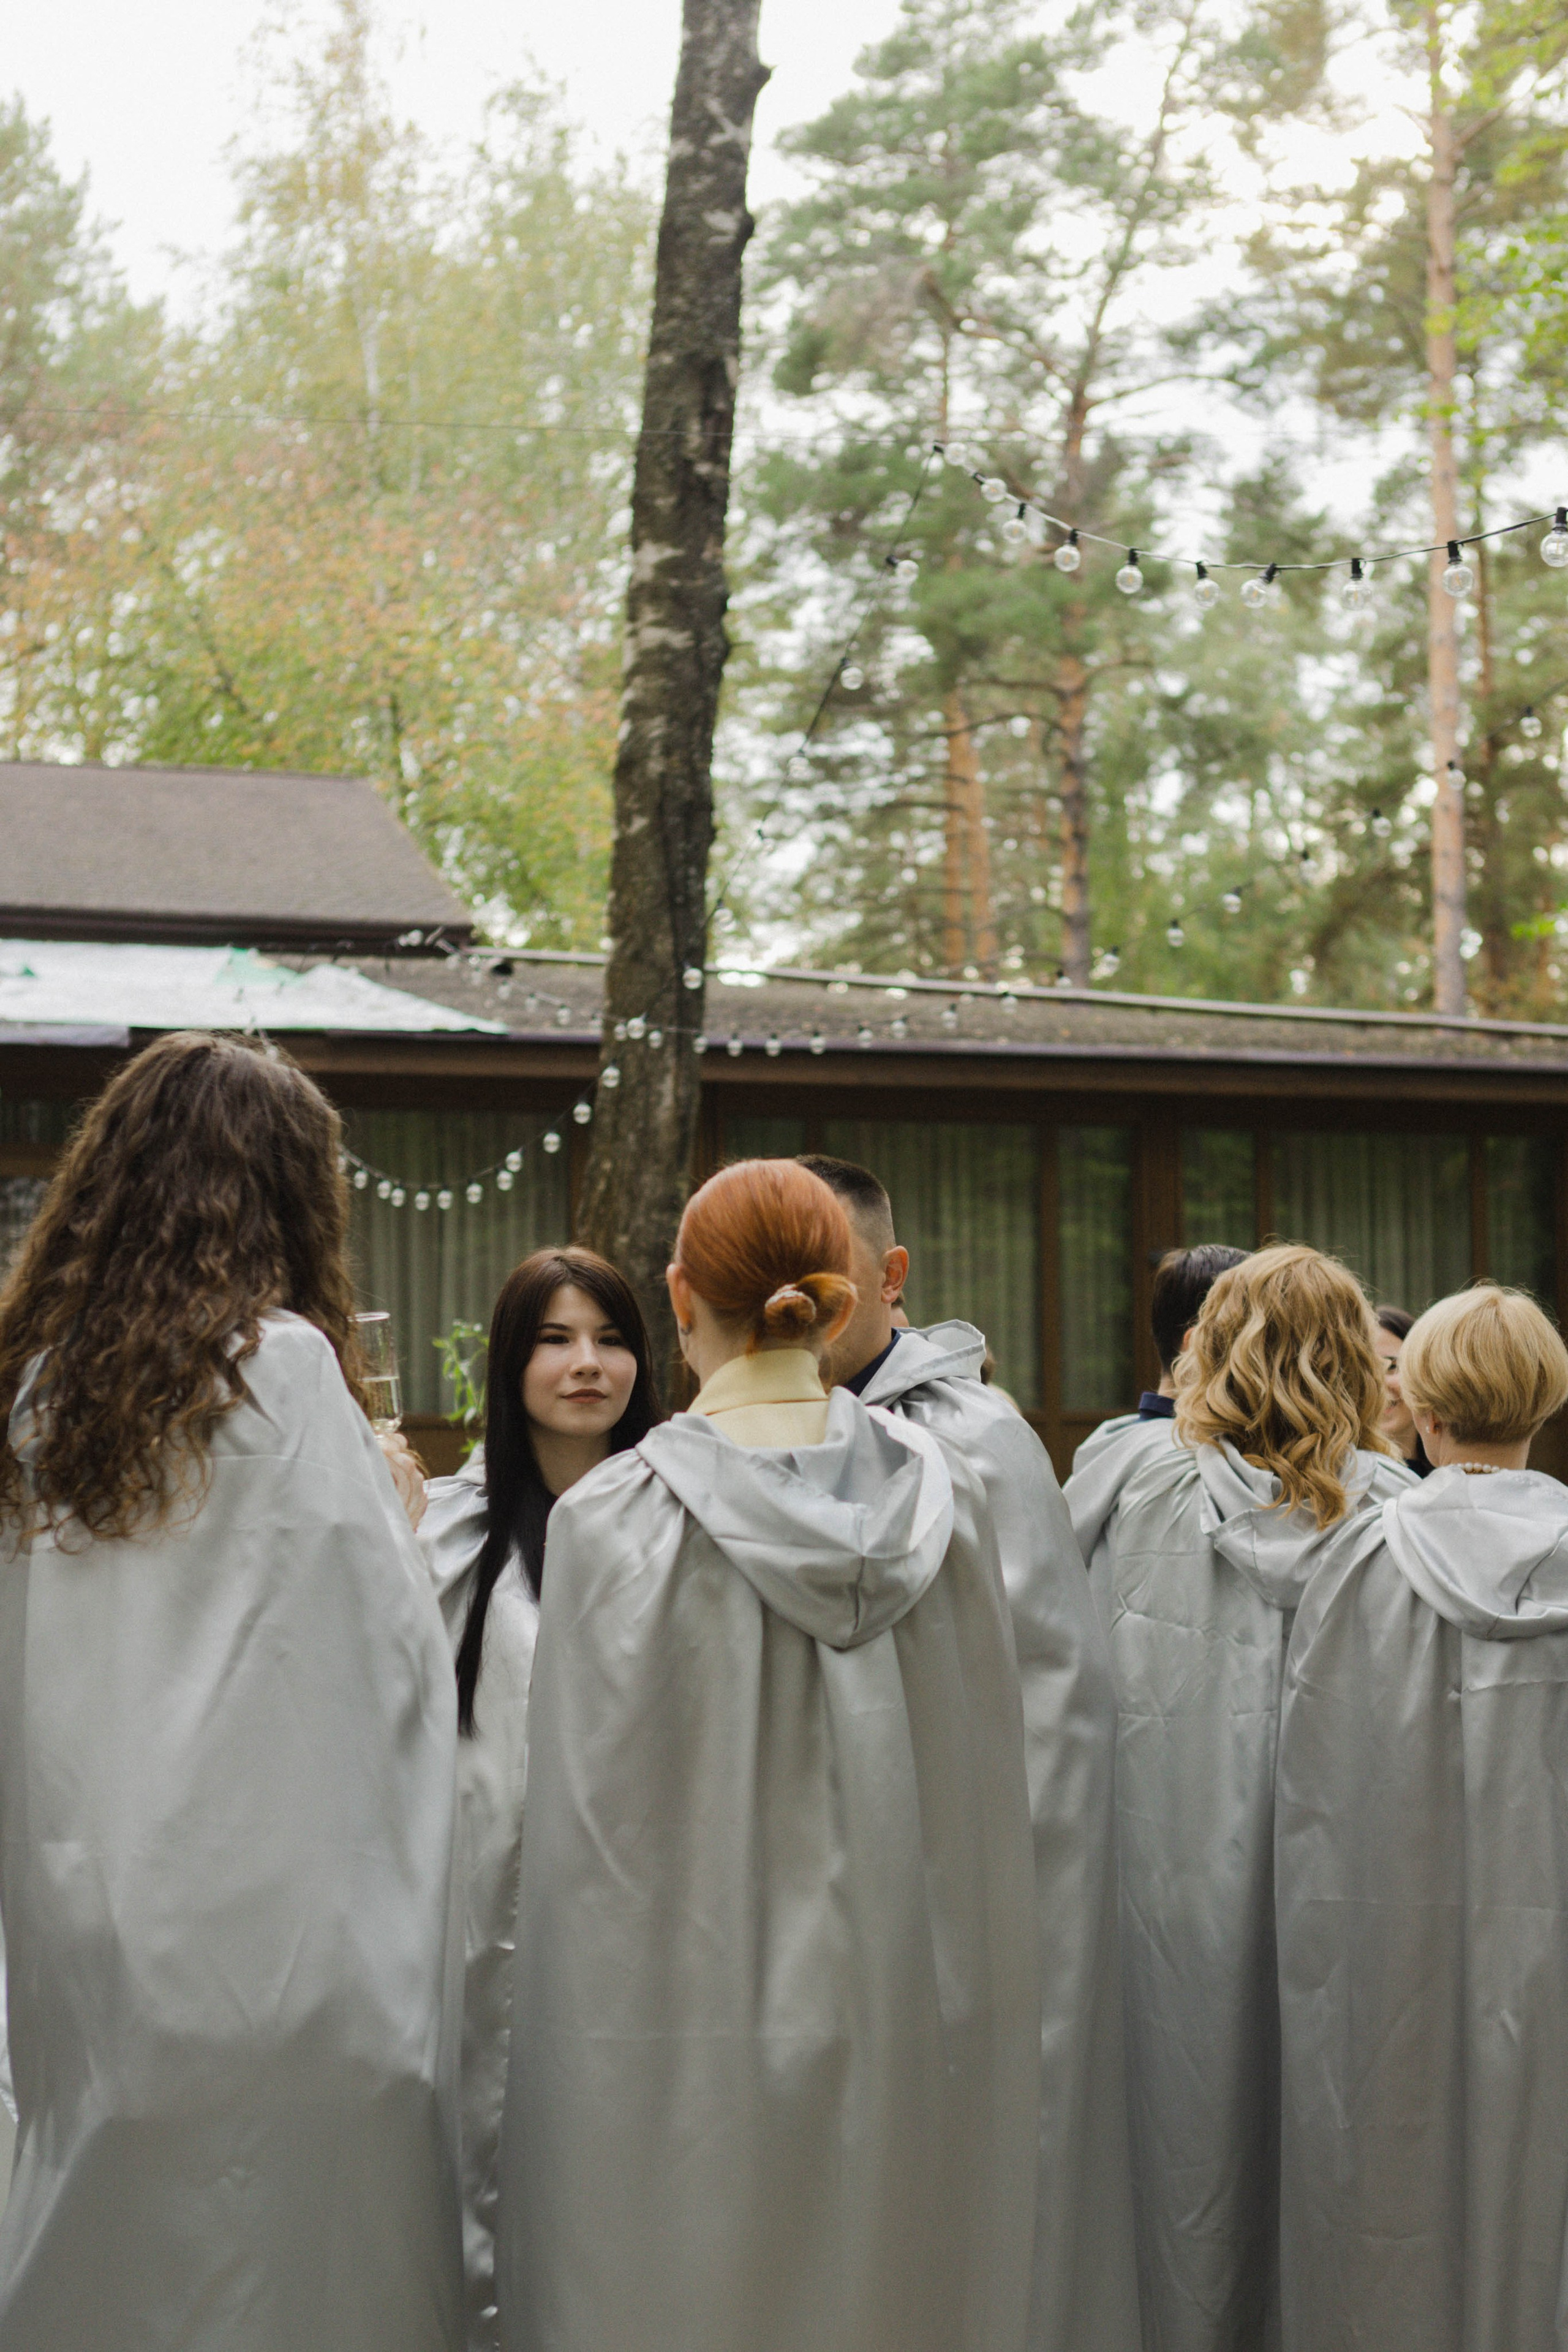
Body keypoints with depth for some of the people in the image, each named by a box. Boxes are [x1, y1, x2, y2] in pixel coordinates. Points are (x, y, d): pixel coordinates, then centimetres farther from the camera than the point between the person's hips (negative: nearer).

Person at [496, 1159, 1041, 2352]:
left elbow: (592, 1819, -8)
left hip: (691, 2029, -3)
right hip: (917, 2030, 4)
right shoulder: (945, 1499, -1)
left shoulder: (617, 1517, -12)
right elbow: (992, 1785, 5)